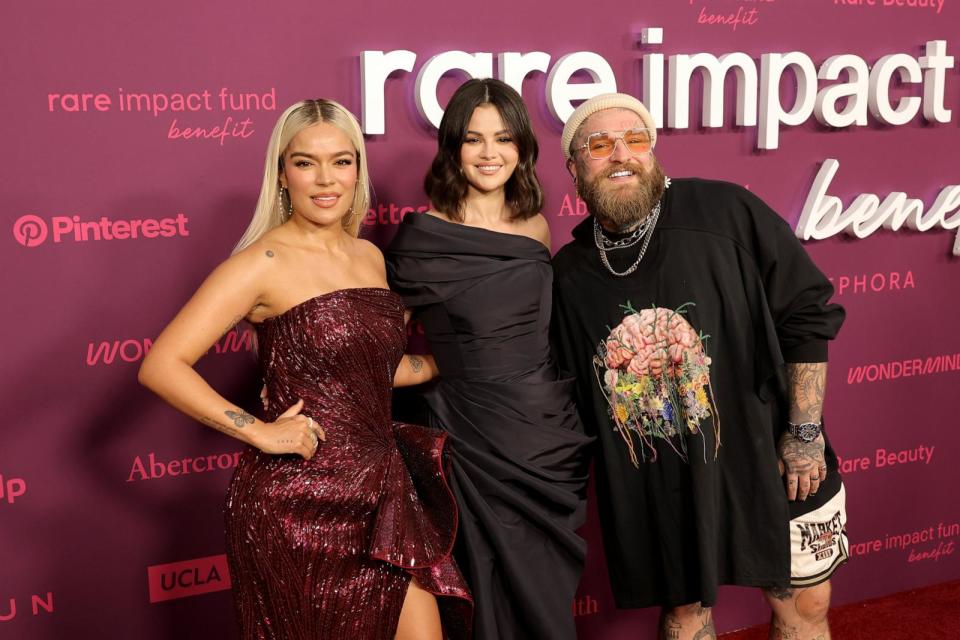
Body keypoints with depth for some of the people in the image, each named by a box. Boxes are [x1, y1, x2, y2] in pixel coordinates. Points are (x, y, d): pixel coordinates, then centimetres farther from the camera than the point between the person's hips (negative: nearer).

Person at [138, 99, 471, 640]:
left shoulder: (370, 256, 10)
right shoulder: (265, 262, -10)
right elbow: (161, 366, -17)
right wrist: (260, 433, -19)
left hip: (379, 489, 6)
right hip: (301, 499, -6)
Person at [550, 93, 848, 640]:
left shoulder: (726, 212, -11)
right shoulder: (568, 273, -1)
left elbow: (808, 315, -8)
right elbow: (573, 391, 9)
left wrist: (805, 432, -10)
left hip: (769, 465, -2)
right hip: (656, 489, 2)